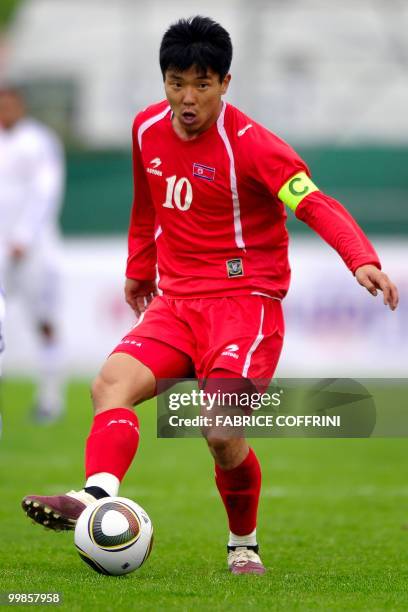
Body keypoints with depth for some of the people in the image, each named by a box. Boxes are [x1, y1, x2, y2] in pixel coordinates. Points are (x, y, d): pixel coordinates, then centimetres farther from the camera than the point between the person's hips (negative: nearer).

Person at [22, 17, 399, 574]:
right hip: (175, 302, 6)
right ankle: (98, 496, -39)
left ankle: (244, 545, 6)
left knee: (223, 433, -19)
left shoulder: (249, 144, -14)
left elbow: (315, 205, -25)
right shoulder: (147, 130, 7)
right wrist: (139, 270, 35)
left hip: (244, 302, -6)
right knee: (112, 382, -22)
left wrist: (363, 260, -41)